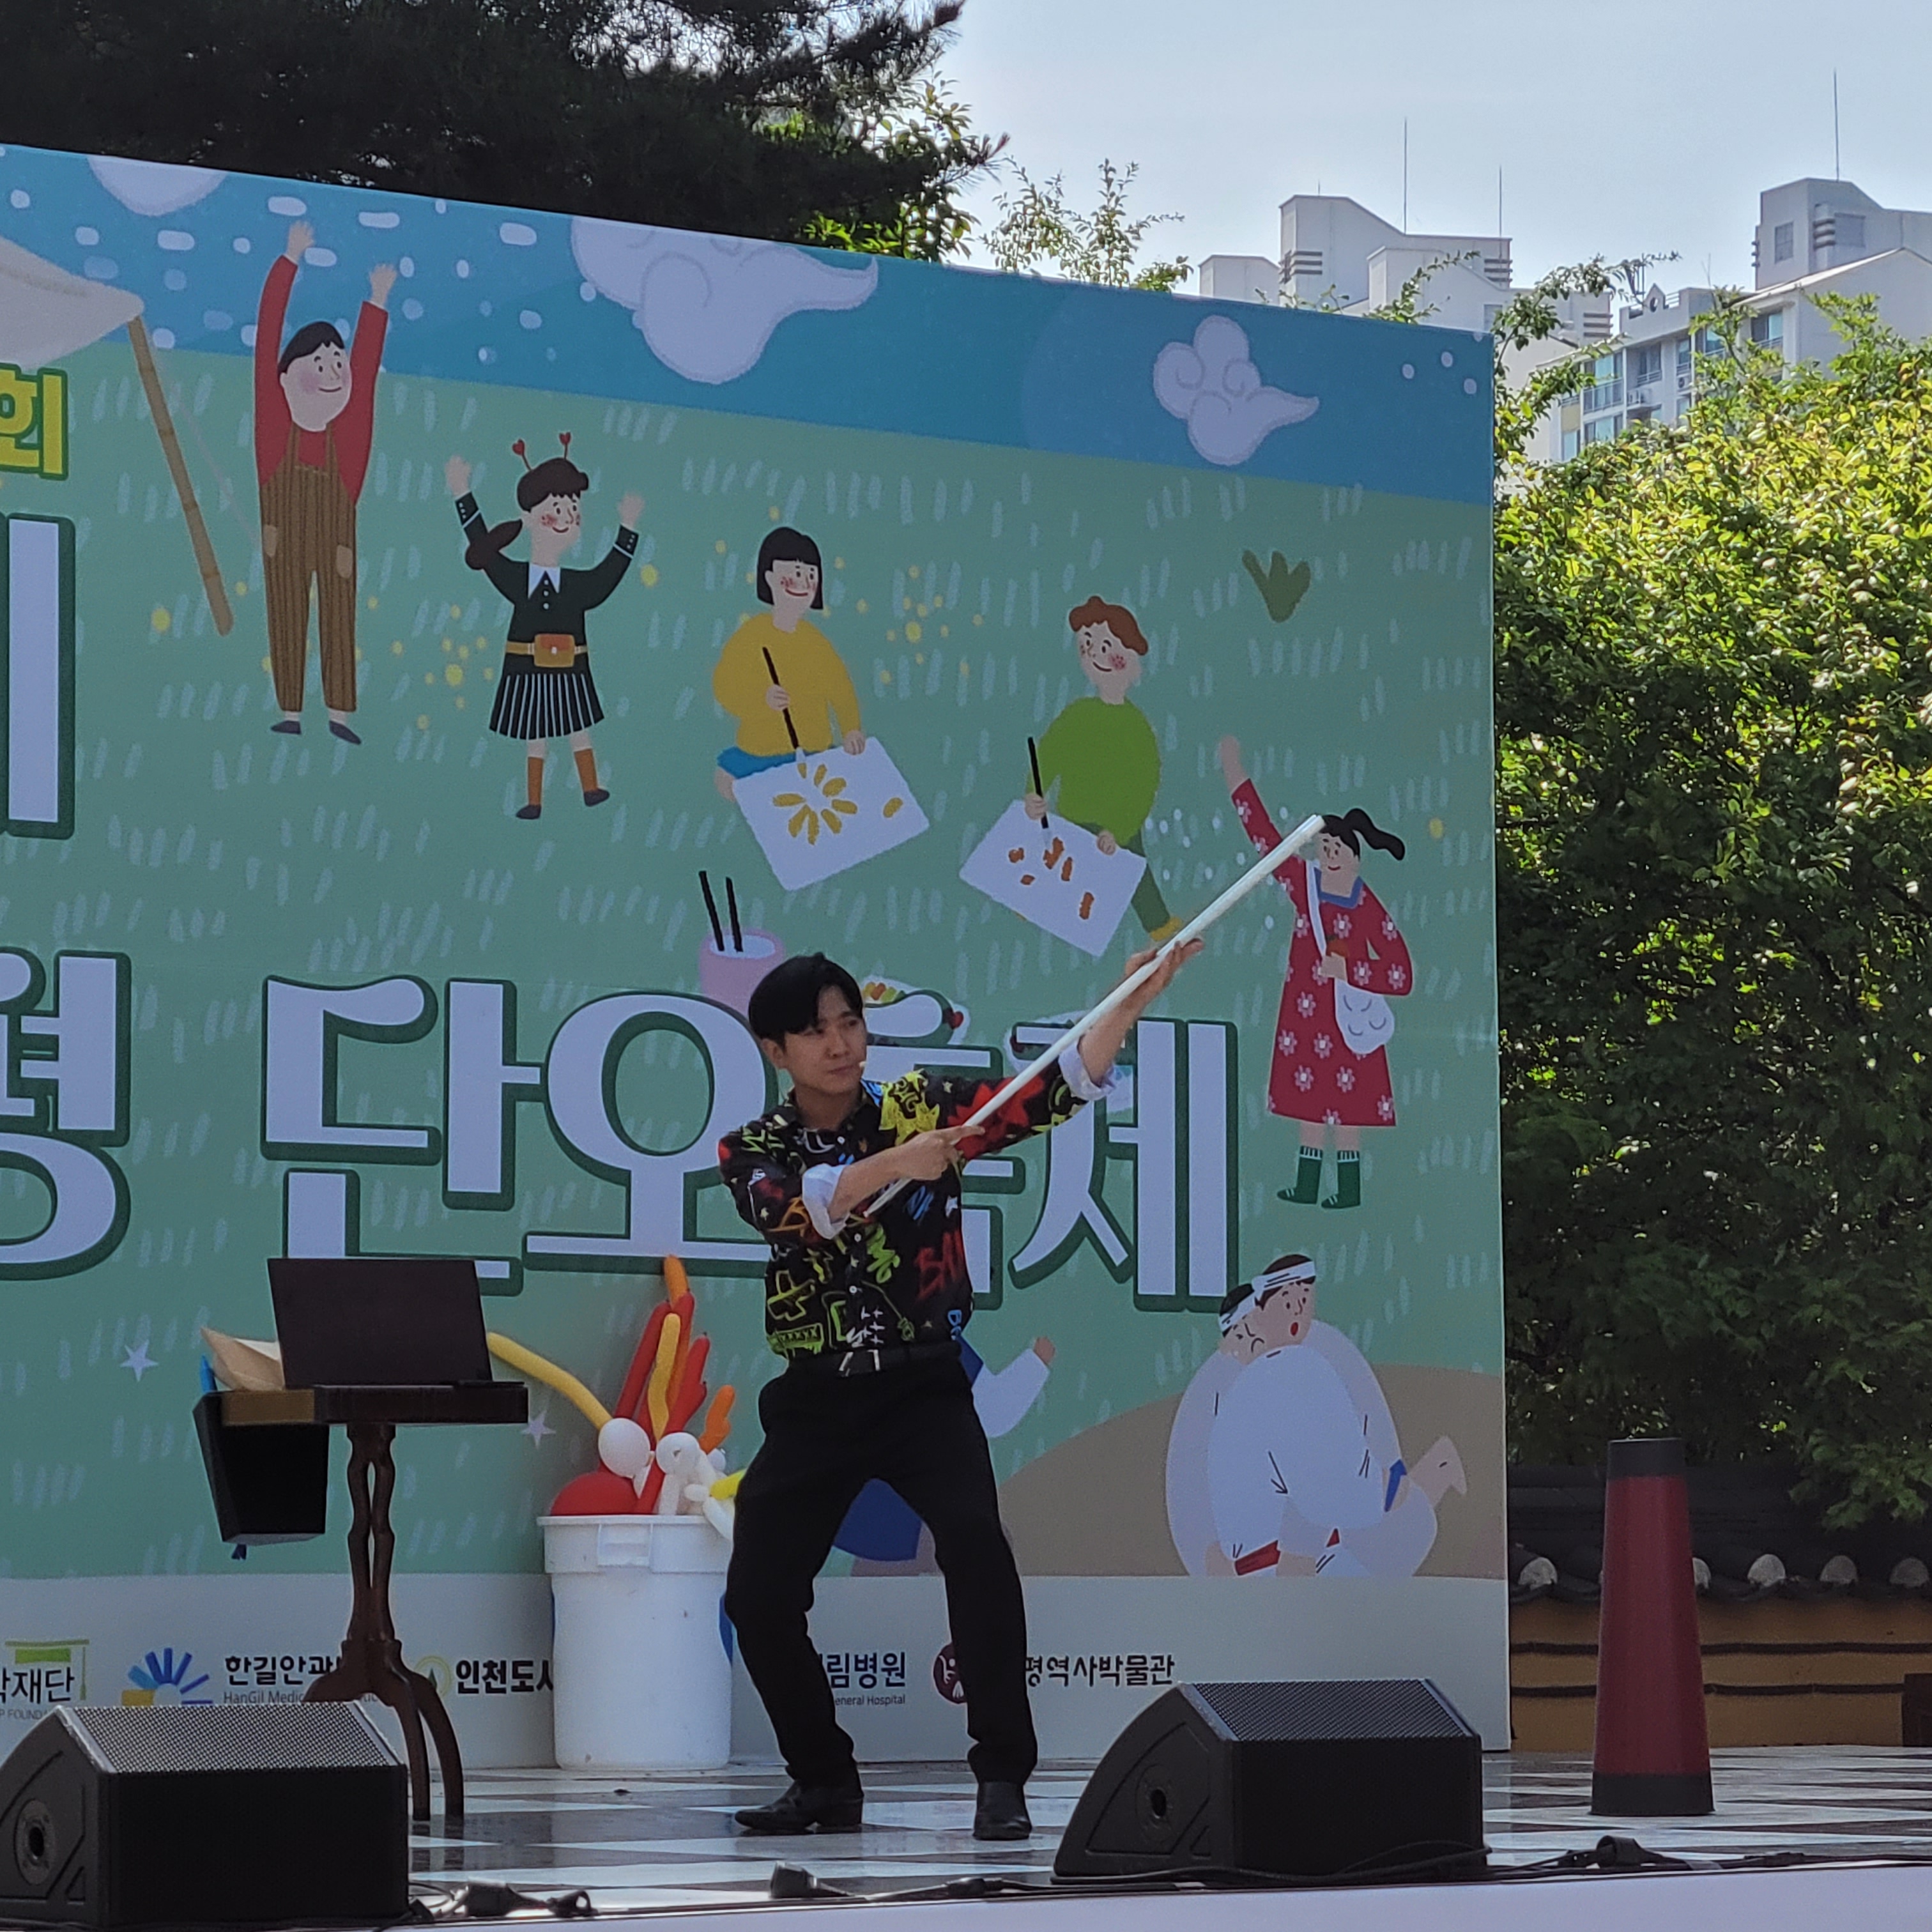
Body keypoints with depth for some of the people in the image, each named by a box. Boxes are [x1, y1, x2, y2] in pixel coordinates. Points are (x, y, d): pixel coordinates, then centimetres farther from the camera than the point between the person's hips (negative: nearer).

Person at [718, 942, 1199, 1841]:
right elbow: (794, 1210, -22)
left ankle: (1003, 1779, -21)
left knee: (975, 1541, -26)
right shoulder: (753, 1151, 1)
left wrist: (1132, 1002, -28)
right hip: (815, 1399, 2)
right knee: (758, 1596, -4)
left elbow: (1055, 1090, -12)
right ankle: (825, 1781, 19)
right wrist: (893, 1163, -37)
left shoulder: (923, 1105, -1)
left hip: (924, 1387, -2)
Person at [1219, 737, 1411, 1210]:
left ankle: (1349, 1188, 6)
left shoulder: (1368, 909, -15)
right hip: (1305, 1011, 5)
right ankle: (1307, 1185, 14)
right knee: (1309, 1099, 9)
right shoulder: (1305, 884, -1)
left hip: (1346, 1019, -5)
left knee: (1344, 1104, -1)